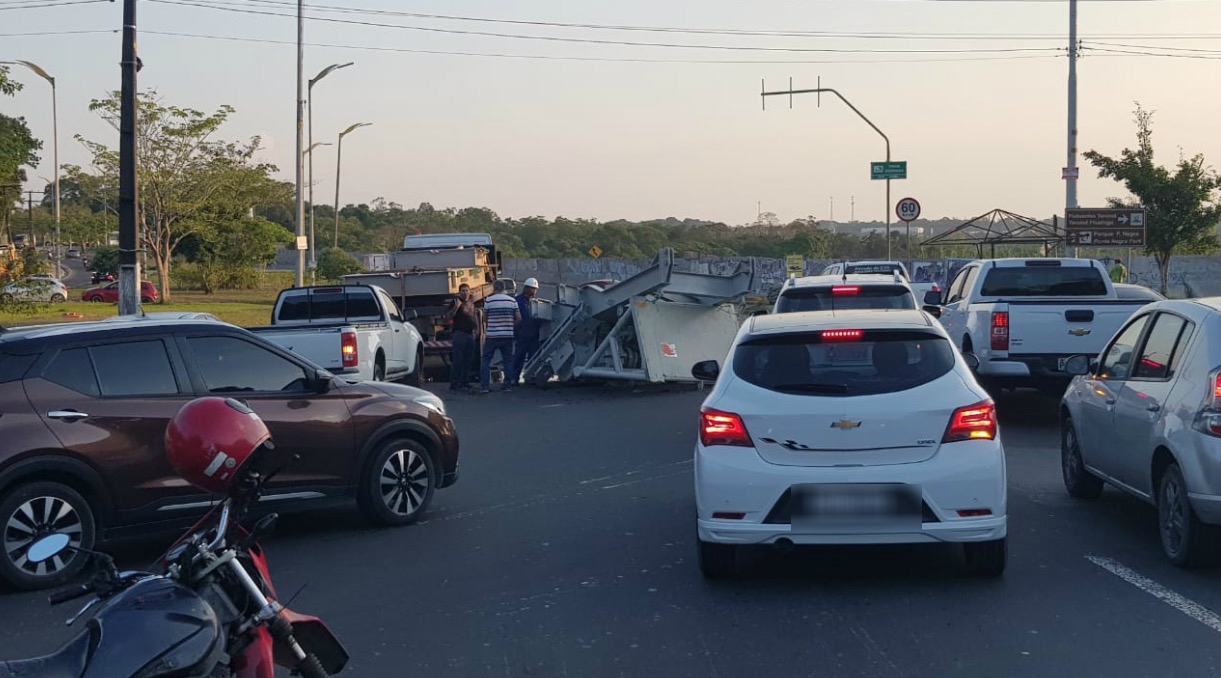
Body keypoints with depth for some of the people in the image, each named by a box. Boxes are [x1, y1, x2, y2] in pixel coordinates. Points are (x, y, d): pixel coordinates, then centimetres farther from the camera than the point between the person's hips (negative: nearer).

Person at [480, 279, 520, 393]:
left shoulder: (488, 301, -5)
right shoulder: (512, 301, 2)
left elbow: (484, 317, 3)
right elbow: (519, 318, 2)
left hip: (491, 335, -2)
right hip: (507, 335, 2)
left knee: (486, 360, 7)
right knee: (508, 360, 11)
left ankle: (485, 385, 0)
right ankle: (508, 385, 9)